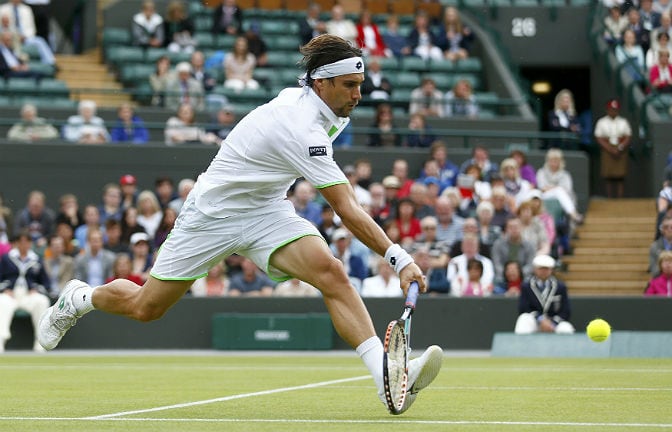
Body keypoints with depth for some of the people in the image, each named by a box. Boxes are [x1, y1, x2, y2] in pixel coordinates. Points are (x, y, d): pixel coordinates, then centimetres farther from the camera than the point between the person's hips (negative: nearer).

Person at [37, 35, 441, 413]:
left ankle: (388, 377, -34)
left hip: (267, 211, 7)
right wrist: (398, 257, -36)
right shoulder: (300, 128, -31)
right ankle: (80, 298, 41)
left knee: (331, 272, -23)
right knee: (145, 308, 7)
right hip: (214, 211, -7)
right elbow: (348, 211, -34)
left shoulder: (299, 98, -4)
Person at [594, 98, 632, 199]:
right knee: (609, 178, -4)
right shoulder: (601, 122, 7)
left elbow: (627, 138, 4)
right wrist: (610, 149, -12)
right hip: (607, 152, 0)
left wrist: (619, 149, -12)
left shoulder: (623, 122, 9)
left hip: (621, 152, 0)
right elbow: (599, 139, 0)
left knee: (621, 178, -6)